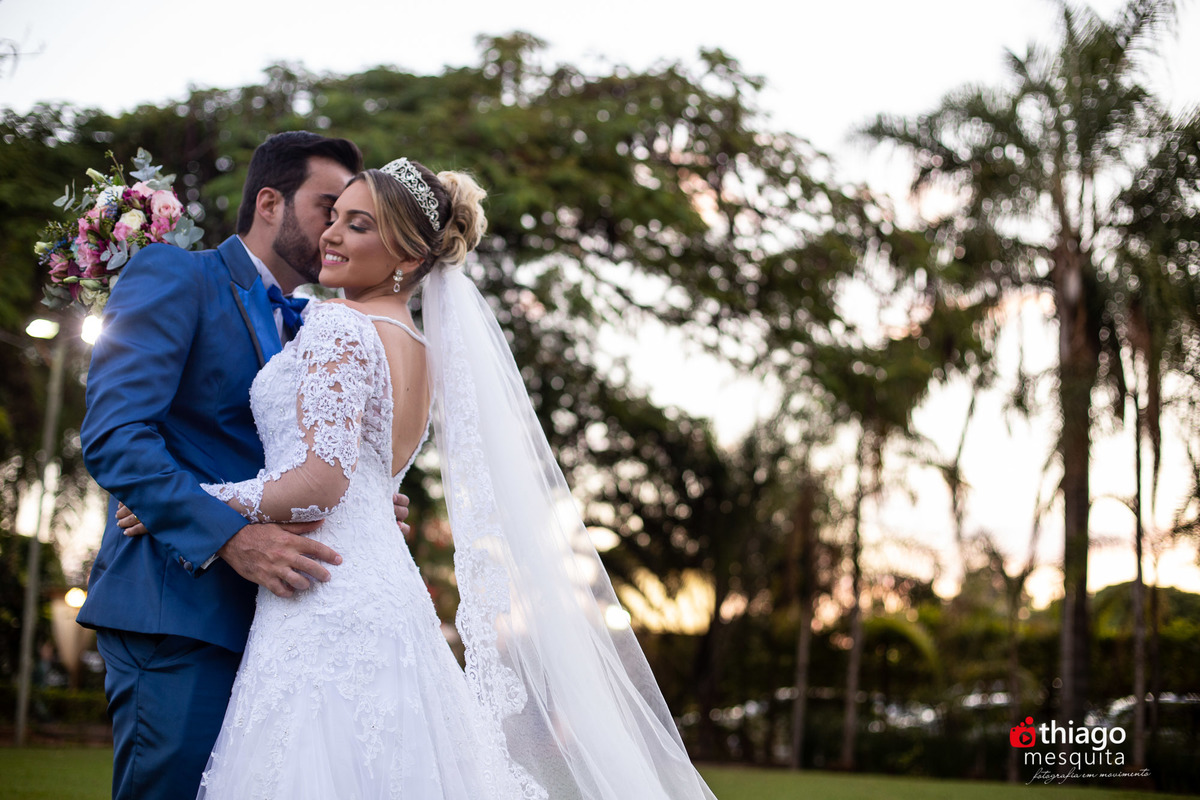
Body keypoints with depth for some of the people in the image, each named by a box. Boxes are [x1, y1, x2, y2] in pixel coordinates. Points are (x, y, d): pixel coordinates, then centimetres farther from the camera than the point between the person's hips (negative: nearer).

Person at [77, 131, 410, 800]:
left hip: (262, 612, 8)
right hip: (177, 606, -7)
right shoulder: (173, 277, -1)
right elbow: (112, 435, -14)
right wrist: (230, 536, -22)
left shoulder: (300, 329, 22)